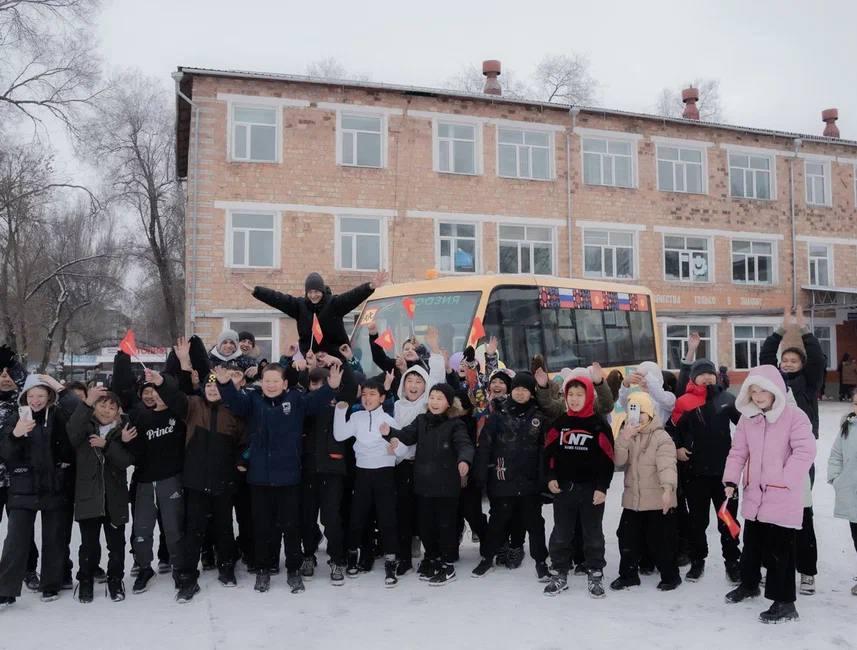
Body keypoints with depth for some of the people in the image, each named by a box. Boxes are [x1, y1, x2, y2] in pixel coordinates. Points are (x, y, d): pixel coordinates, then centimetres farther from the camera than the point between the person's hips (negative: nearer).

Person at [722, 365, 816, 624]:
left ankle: (784, 602, 9)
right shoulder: (748, 417, 6)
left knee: (779, 549, -3)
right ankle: (749, 584, 41)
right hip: (754, 494, 6)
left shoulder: (794, 416, -12)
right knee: (751, 543, 21)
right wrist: (731, 480, -1)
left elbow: (805, 452, -19)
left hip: (783, 497, -6)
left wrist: (784, 480, -20)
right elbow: (738, 452, 9)